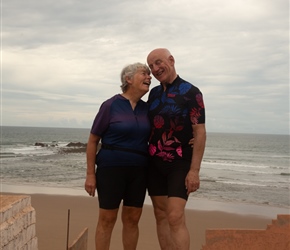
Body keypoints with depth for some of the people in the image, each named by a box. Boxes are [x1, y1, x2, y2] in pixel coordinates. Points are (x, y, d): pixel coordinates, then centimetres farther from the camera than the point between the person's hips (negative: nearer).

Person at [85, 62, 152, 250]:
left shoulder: (146, 108, 6)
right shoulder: (111, 105, -8)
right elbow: (93, 140, -5)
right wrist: (90, 174, -9)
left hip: (138, 170, 5)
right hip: (111, 168, -5)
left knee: (132, 219, 10)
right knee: (107, 219, 2)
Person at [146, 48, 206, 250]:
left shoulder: (191, 92, -8)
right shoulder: (154, 93, 9)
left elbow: (200, 133, -12)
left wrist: (195, 170, -17)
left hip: (180, 164, -6)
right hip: (155, 163, 6)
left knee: (175, 217, -14)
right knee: (161, 216, 6)